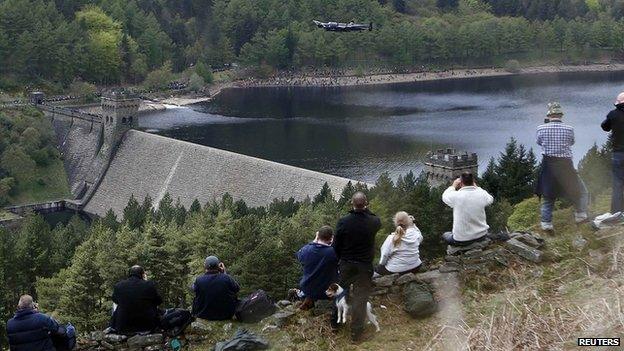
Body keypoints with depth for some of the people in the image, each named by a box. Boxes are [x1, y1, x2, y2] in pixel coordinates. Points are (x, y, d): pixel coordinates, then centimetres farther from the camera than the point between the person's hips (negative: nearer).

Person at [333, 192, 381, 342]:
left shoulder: (343, 222, -17)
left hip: (345, 264, 1)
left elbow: (336, 245, -7)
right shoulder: (373, 222, -17)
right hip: (364, 266, -1)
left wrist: (338, 260, 9)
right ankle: (356, 332, 7)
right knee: (360, 298, 5)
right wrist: (366, 209, 11)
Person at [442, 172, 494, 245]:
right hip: (481, 236, 3)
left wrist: (453, 186, 18)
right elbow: (490, 199, 14)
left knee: (445, 235, 28)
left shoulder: (456, 196, -21)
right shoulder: (482, 194, -12)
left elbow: (445, 196, 5)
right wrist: (476, 187, 18)